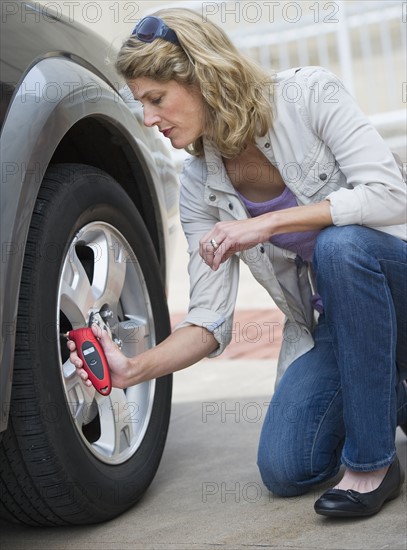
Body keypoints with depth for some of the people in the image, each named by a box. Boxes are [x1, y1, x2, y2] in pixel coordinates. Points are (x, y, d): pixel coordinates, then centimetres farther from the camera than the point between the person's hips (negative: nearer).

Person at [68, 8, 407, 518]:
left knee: (341, 243, -37)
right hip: (328, 321, 4)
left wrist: (269, 222, -28)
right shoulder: (199, 187, -5)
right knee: (286, 470, -14)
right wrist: (134, 369, -23)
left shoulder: (307, 93, -16)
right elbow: (210, 321, -8)